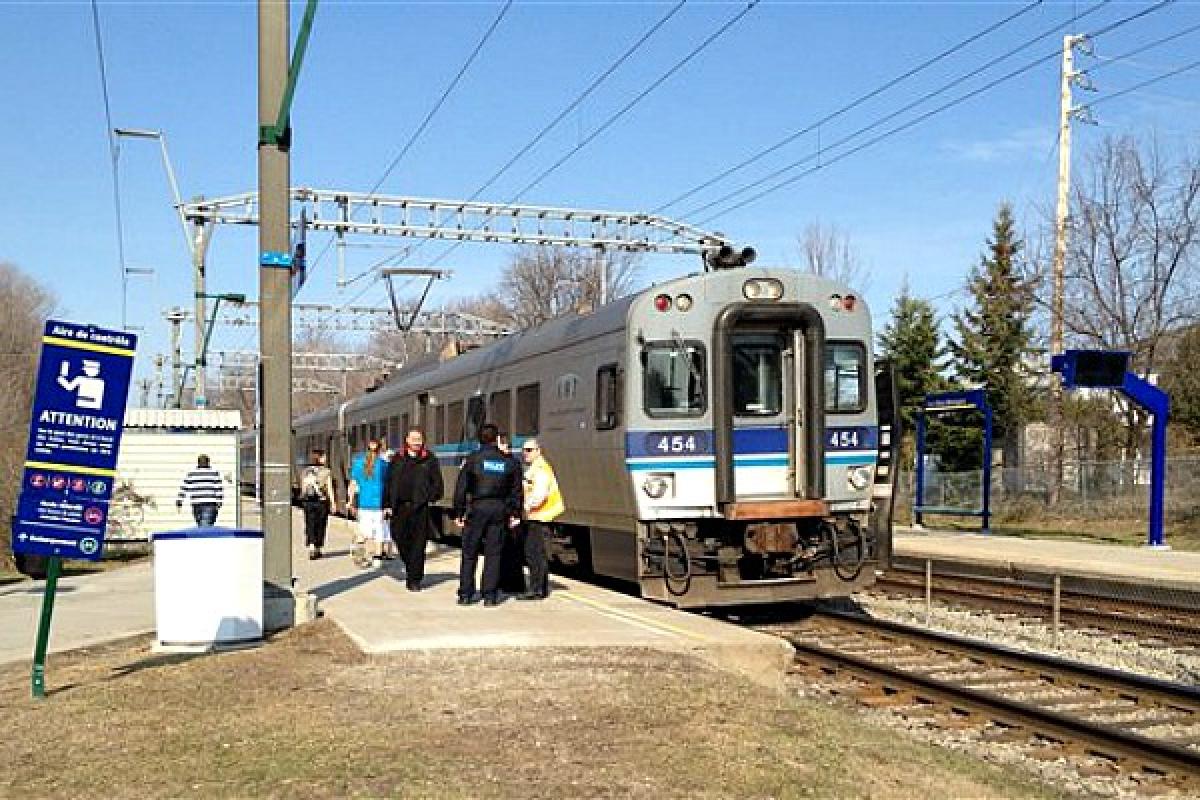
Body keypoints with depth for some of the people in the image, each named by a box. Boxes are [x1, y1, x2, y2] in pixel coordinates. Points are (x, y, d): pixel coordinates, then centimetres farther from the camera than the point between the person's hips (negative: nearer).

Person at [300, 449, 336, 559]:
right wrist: (333, 503, -2)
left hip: (308, 501, 2)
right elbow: (329, 489, -7)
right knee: (320, 526, 9)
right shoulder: (326, 472, -6)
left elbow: (303, 488, 9)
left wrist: (303, 500, 19)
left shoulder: (305, 472, 4)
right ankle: (318, 549, 17)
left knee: (310, 526, 3)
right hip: (322, 501, -2)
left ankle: (311, 547, -17)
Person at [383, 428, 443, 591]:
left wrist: (429, 497, -5)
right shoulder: (397, 459, 11)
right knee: (399, 538, 4)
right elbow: (388, 483, 11)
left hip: (420, 508, -2)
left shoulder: (429, 460, 5)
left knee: (418, 544, -1)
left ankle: (414, 580, 7)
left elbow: (437, 483, 6)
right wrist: (387, 504, 5)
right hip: (399, 507, 2)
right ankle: (411, 568, 29)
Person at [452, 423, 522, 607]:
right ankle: (490, 595, 4)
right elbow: (516, 490, 8)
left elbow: (461, 487, -4)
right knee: (493, 553, 6)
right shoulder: (508, 461, 5)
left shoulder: (472, 459, -3)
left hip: (476, 508, -2)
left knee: (469, 553, 7)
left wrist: (459, 512, 2)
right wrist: (515, 513, 15)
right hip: (499, 509, 2)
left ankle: (465, 594, 8)